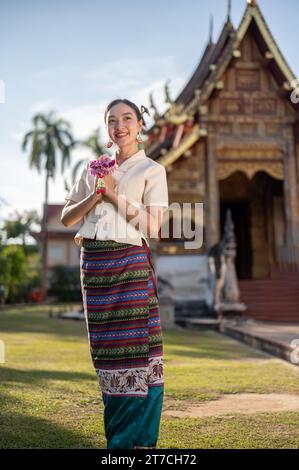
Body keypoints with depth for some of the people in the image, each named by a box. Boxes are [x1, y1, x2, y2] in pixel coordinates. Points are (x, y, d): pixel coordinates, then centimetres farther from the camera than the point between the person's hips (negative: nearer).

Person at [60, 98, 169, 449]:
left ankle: (138, 440, 3)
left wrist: (115, 195, -9)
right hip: (93, 262, 4)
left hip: (131, 262, -4)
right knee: (105, 349, 6)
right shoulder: (93, 168, 19)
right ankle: (116, 436, 17)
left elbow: (152, 226, -4)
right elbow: (67, 217, 13)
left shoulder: (152, 170, 6)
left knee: (135, 348, -6)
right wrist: (94, 197, -4)